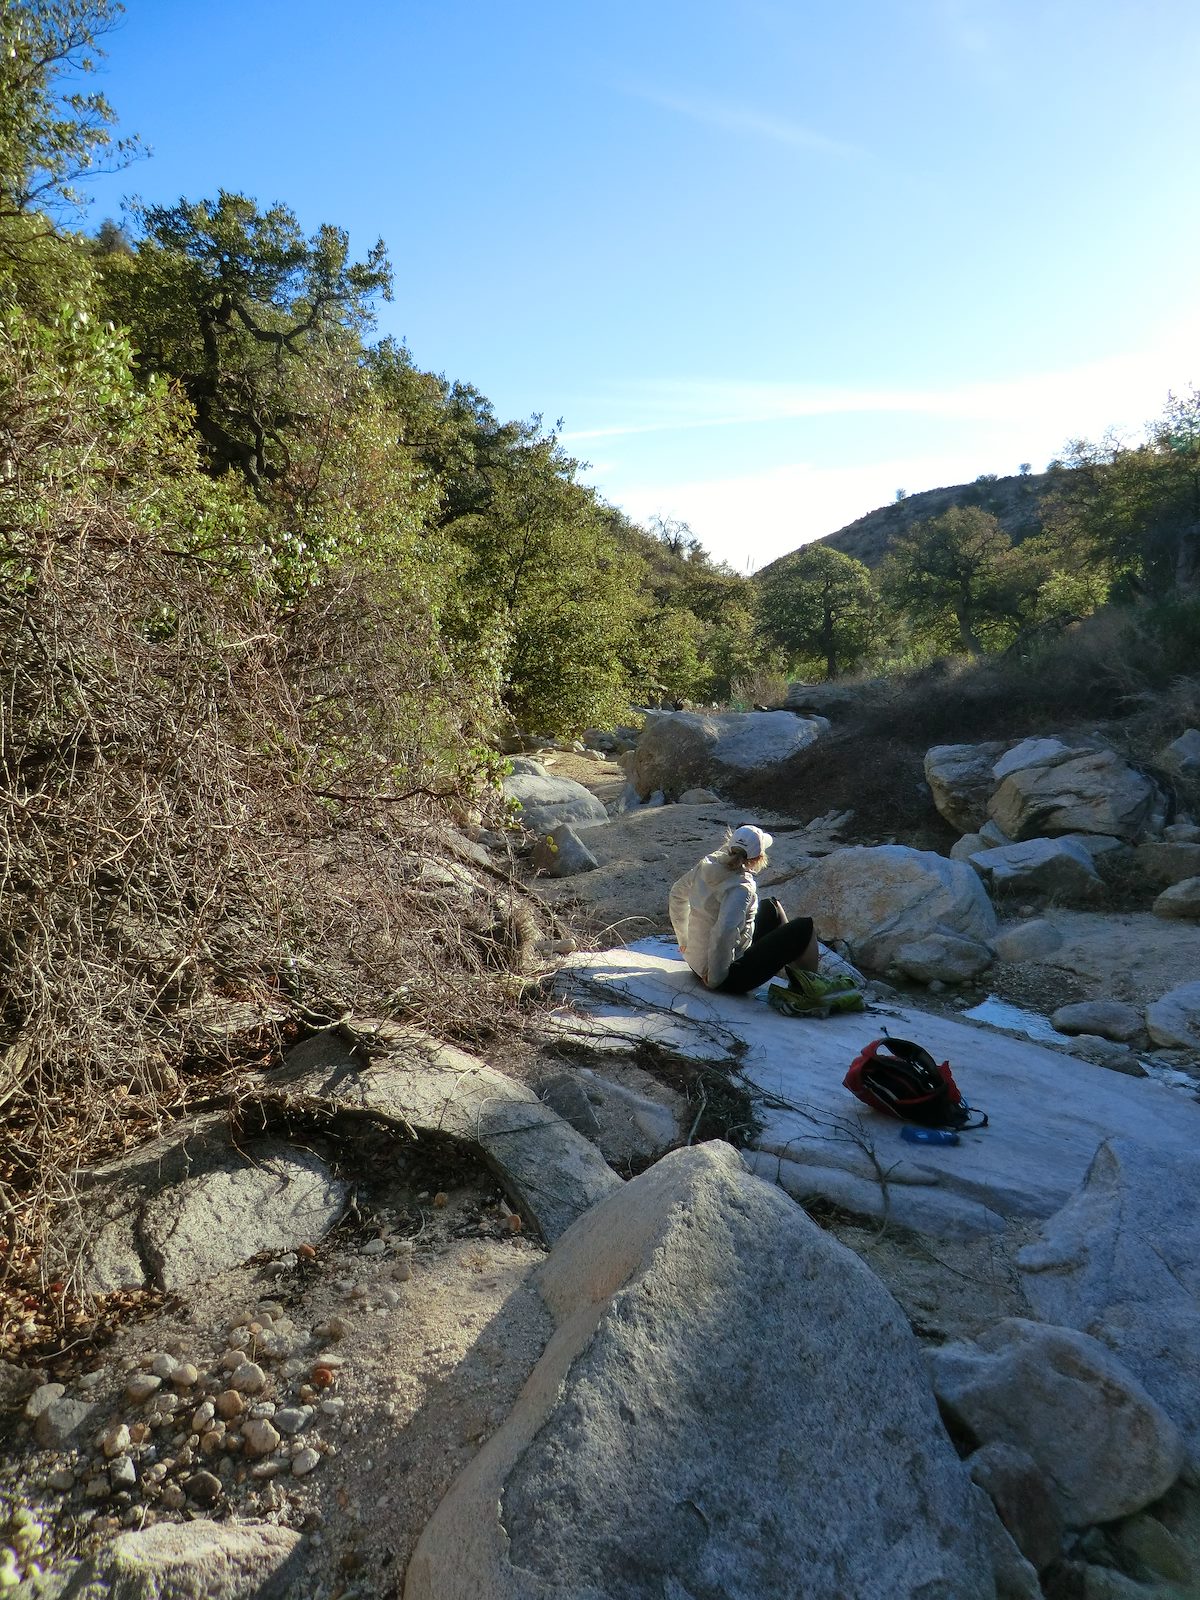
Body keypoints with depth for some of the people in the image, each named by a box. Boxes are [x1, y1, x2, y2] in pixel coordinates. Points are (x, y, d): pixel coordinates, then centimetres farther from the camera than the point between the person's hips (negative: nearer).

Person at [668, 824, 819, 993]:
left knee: (771, 907, 25)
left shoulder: (706, 865, -5)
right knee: (804, 927, -1)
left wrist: (684, 940, 19)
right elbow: (723, 933, -38)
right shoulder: (741, 887, -28)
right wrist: (716, 978, -25)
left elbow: (677, 892, 12)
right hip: (731, 977, -8)